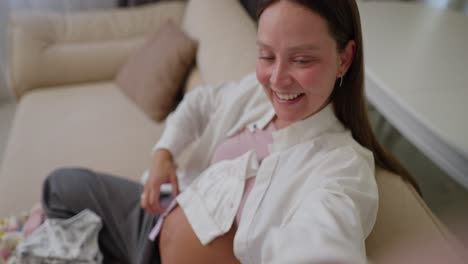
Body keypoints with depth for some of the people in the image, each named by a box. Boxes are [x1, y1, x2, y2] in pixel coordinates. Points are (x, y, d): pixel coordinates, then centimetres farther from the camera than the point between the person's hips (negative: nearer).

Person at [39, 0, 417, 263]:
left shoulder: (341, 167, -28)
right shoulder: (256, 90, -9)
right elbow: (199, 103, 9)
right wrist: (164, 152, -4)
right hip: (162, 218, 6)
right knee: (61, 184, 19)